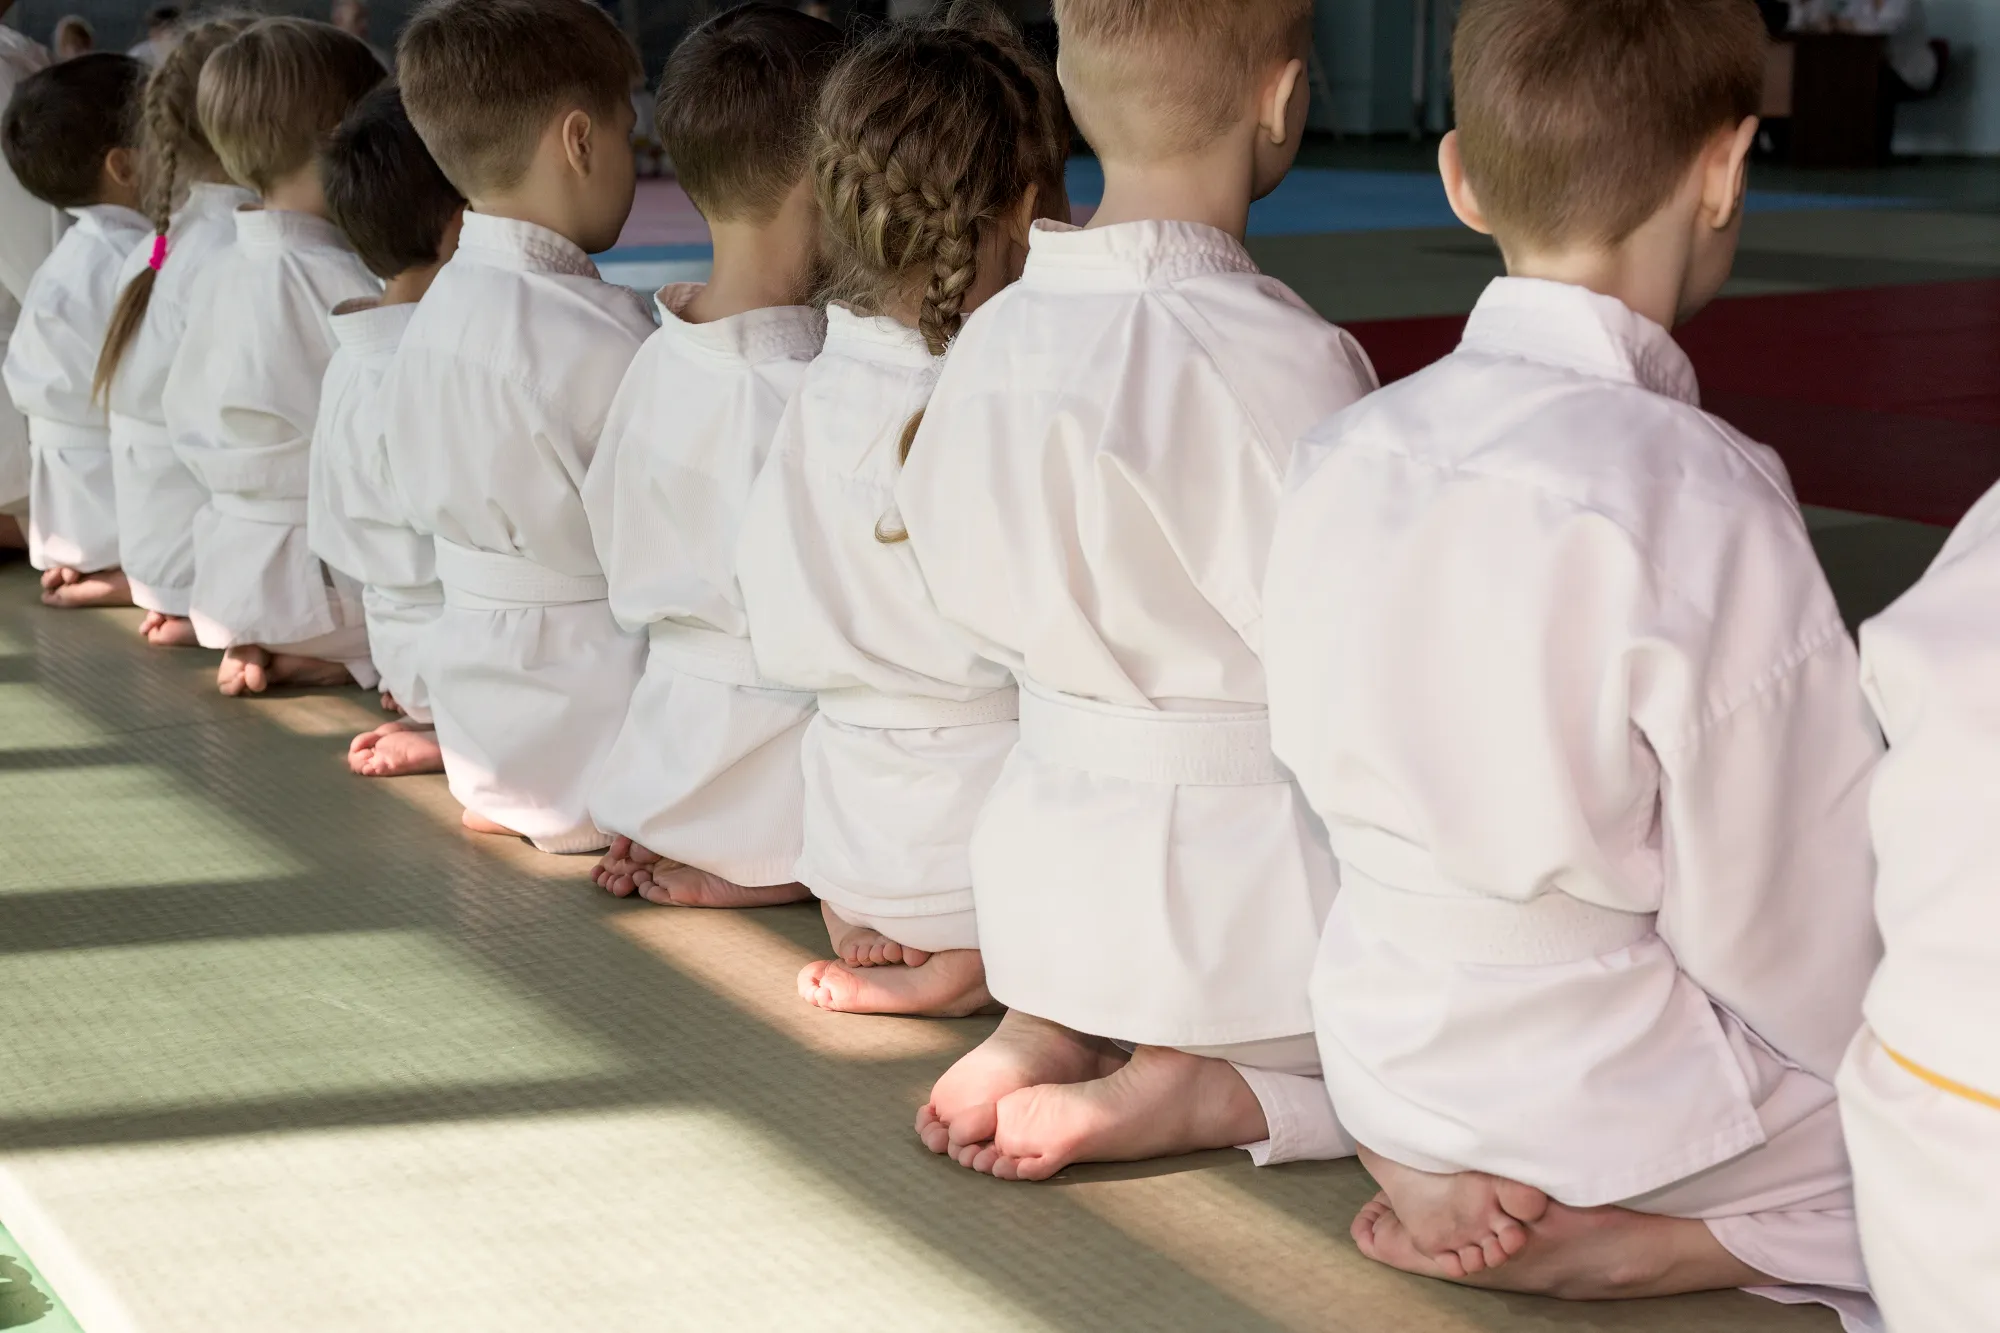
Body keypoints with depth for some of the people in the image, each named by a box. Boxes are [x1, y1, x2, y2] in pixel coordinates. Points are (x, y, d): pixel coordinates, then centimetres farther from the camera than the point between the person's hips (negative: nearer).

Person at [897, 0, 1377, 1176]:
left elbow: (976, 598, 8)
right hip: (1253, 888, -7)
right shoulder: (1285, 357, -22)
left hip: (1049, 859, 7)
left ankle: (1054, 1029, 8)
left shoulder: (995, 337, -2)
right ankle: (1200, 1096, -6)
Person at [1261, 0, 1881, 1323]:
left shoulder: (1350, 455, -8)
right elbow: (1785, 925, -18)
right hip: (1611, 1099, -7)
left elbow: (1343, 779, 3)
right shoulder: (1700, 503, -26)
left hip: (1387, 1064, 7)